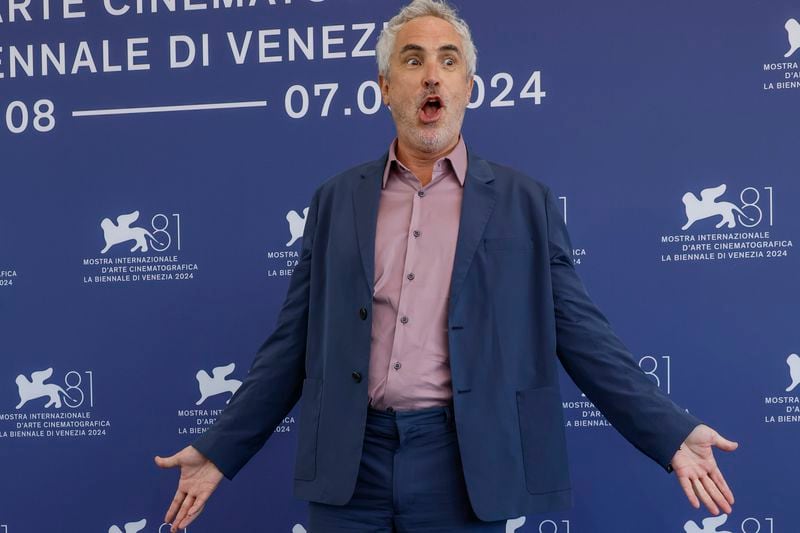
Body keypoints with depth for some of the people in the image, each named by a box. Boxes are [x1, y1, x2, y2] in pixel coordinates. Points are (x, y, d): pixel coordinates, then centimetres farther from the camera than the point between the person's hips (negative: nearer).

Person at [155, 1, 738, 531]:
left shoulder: (526, 203, 3)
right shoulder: (336, 200, 8)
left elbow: (583, 336, 1)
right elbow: (293, 345, 10)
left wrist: (674, 435, -7)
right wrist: (220, 450, 7)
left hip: (461, 465, -1)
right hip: (349, 460, 2)